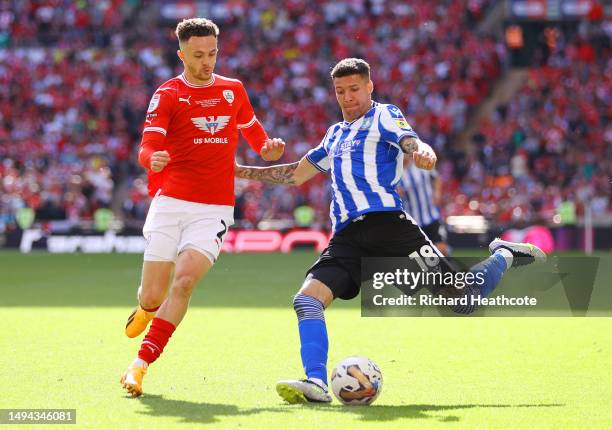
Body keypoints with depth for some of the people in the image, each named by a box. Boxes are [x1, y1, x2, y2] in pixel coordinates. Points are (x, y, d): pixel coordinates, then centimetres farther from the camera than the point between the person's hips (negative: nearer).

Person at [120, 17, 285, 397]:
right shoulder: (167, 95, 0)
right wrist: (153, 159, -36)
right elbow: (147, 148, -12)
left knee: (184, 280, -21)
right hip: (170, 204, -1)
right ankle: (146, 309, 37)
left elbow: (254, 133, 27)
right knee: (153, 297, -3)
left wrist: (269, 148, 3)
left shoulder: (234, 90, 12)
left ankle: (141, 365, -18)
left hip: (214, 209, 1)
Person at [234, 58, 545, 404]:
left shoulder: (384, 116, 9)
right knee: (307, 299, -19)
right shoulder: (335, 135, 28)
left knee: (463, 298, -8)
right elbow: (296, 174, 37)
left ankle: (505, 256, 21)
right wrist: (241, 171, 32)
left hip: (386, 221, -6)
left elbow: (416, 148, -9)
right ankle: (316, 383, -25)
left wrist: (423, 153, -34)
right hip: (346, 237, 6)